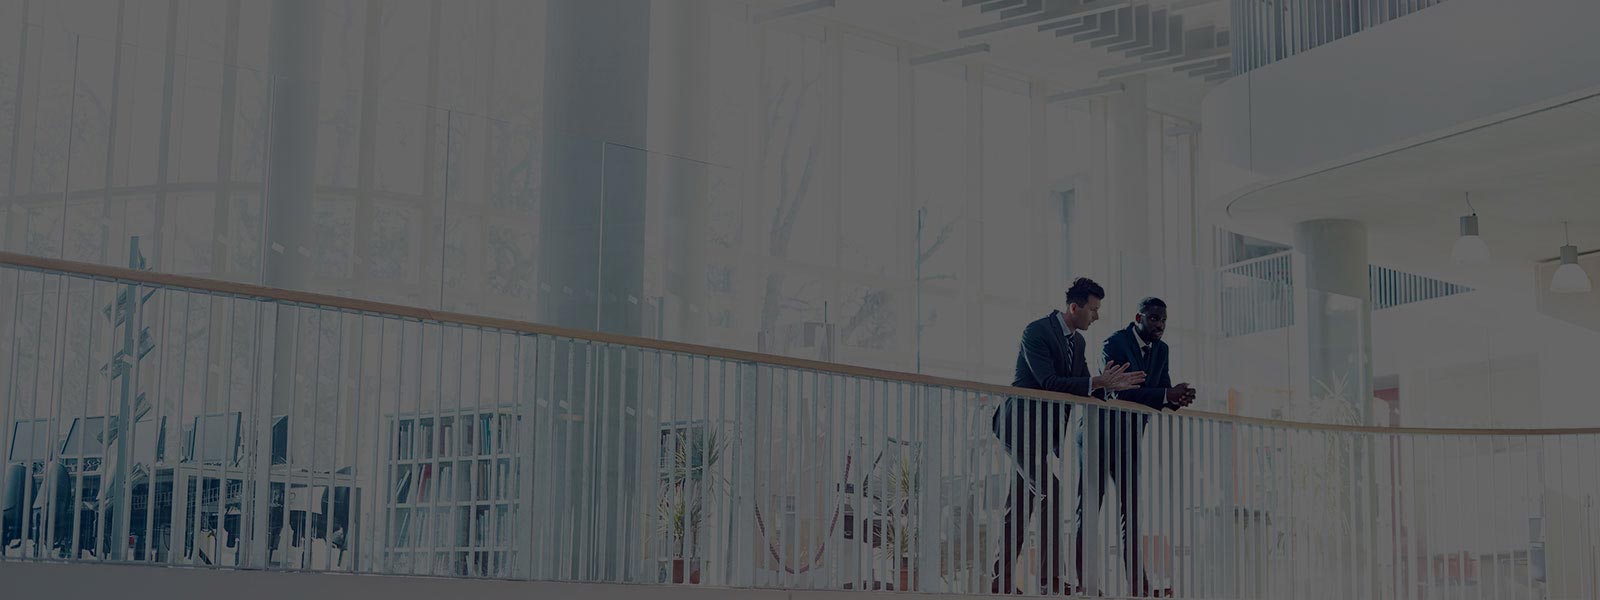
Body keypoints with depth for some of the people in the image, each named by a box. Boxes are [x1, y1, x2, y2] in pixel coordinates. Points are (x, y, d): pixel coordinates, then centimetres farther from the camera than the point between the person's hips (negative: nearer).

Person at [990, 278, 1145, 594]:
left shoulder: (1077, 341, 13)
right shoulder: (1036, 331, -14)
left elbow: (1084, 389, 14)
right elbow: (1048, 382, -23)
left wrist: (1109, 385, -6)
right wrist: (1098, 382, -24)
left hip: (1046, 427, 9)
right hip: (1022, 423, -9)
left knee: (1021, 503, 8)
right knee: (1051, 494, -17)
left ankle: (1002, 580, 11)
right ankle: (1050, 577, -15)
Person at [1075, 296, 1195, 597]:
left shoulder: (1161, 349, 7)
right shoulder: (1114, 344, -16)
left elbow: (1164, 392, 4)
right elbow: (1120, 391, -27)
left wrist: (1178, 398, -20)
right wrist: (1167, 394, -33)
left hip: (1129, 438, 7)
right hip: (1100, 434, -7)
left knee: (1132, 510, 6)